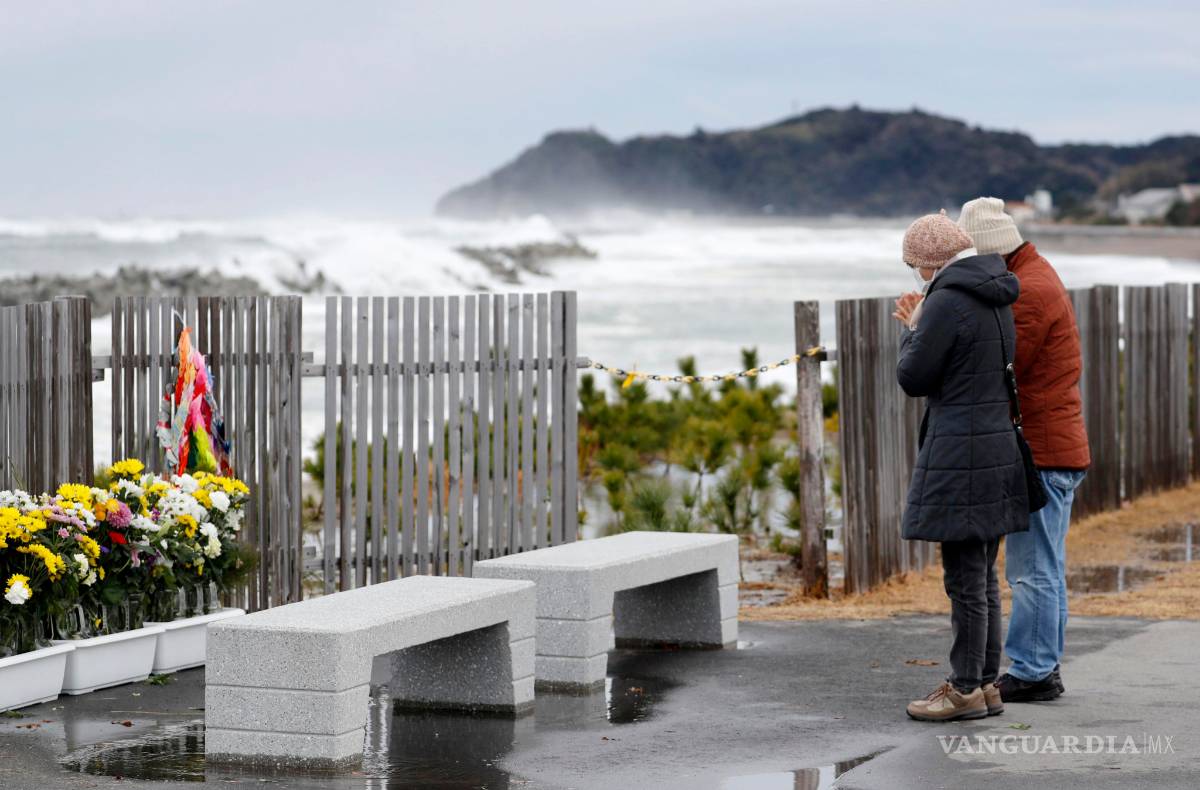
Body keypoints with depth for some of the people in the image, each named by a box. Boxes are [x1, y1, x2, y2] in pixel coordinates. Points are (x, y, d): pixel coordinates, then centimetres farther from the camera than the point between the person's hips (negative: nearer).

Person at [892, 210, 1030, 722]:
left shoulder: (947, 302, -16)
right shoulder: (996, 300, 12)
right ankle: (986, 684, 19)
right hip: (998, 445, 9)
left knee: (965, 578, -3)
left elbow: (913, 379, -11)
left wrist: (911, 332, 6)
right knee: (983, 576, 14)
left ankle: (966, 689, 2)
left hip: (959, 453, -9)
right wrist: (921, 329, 21)